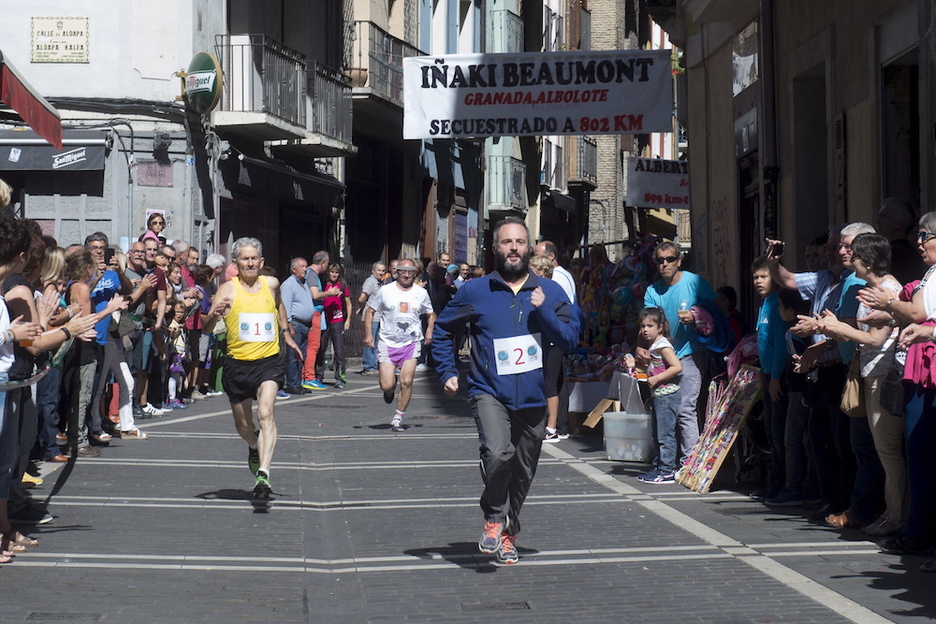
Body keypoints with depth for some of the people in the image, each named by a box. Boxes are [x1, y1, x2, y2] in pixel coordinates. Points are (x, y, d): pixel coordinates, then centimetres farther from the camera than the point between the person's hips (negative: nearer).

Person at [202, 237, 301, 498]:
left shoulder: (271, 284, 3)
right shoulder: (228, 289, -7)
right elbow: (206, 330, -16)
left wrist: (286, 333, 27)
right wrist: (214, 315, -36)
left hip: (269, 361, 0)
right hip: (238, 364, 0)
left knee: (265, 413, -23)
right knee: (243, 425, 15)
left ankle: (263, 474, -31)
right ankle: (254, 448, 50)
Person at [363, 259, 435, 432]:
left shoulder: (421, 293, 5)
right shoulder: (385, 291, 0)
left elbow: (431, 314, 20)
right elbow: (370, 311, 9)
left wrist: (429, 330, 1)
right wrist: (368, 334, -3)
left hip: (411, 343, 1)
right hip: (388, 343, -1)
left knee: (406, 381, -12)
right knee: (386, 385, -8)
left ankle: (398, 418, 3)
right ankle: (391, 389, 31)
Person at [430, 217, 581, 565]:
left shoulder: (549, 292, 5)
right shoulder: (474, 292, 2)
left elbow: (570, 340, -2)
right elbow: (442, 331, 15)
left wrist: (543, 310, -14)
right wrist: (448, 372, 5)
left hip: (532, 398, 3)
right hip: (490, 393, -3)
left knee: (523, 472, 12)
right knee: (498, 453, -27)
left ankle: (507, 534, 33)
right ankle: (494, 518, -4)